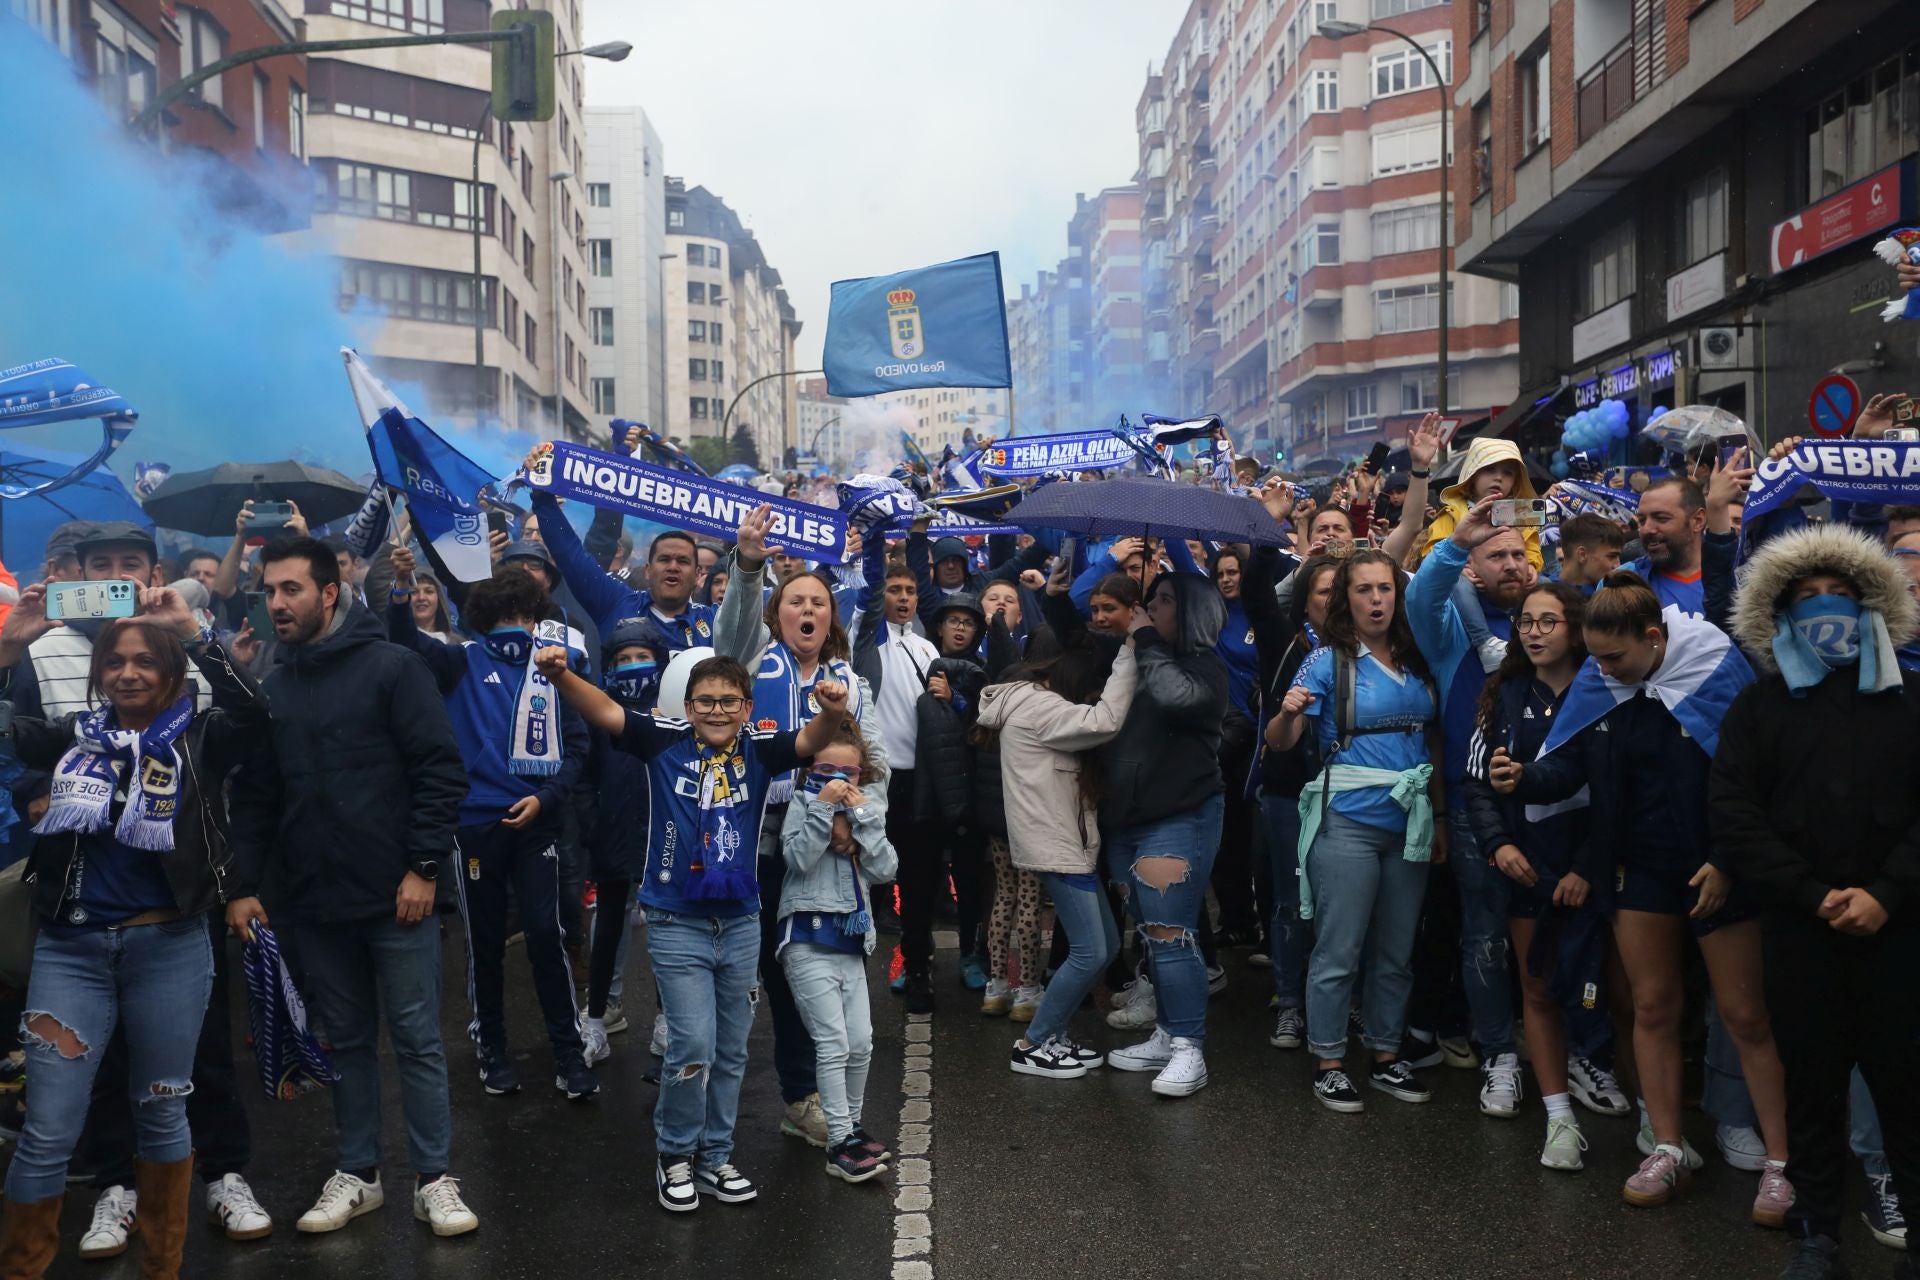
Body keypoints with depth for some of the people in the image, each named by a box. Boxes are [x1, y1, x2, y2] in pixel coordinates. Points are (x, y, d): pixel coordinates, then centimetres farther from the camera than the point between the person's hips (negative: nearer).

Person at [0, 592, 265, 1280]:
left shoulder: (198, 738, 0)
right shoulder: (75, 734, 10)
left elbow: (251, 712, -19)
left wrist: (191, 630, -21)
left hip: (168, 944, -2)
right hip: (71, 946, 2)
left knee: (161, 1111, 12)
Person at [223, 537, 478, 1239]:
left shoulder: (392, 667, -5)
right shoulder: (270, 688, 9)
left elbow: (442, 770, -9)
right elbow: (254, 797, 12)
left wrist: (424, 866, -13)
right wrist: (243, 884, 4)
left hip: (396, 896, -4)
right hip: (313, 902, 4)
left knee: (418, 1041, 2)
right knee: (347, 1041, 14)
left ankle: (434, 1179, 13)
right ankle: (356, 1174, 26)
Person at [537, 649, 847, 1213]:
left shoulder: (758, 750, -3)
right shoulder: (666, 740, -7)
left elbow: (811, 740, -19)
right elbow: (605, 712, -18)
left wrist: (832, 713, -42)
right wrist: (562, 676, -37)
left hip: (740, 923, 3)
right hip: (677, 924, -3)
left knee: (730, 1052, 14)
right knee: (693, 1046, -8)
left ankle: (714, 1157, 31)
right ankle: (675, 1155, 15)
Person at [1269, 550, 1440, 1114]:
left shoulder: (1417, 661, 8)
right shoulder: (1328, 661, -5)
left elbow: (1433, 745, 14)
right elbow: (1278, 743, -9)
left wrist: (1438, 819, 8)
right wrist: (1288, 713, -31)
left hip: (1409, 822, 5)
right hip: (1347, 820, -5)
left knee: (1395, 951, 12)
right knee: (1338, 950, 0)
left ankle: (1386, 1057, 25)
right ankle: (1329, 1064, 12)